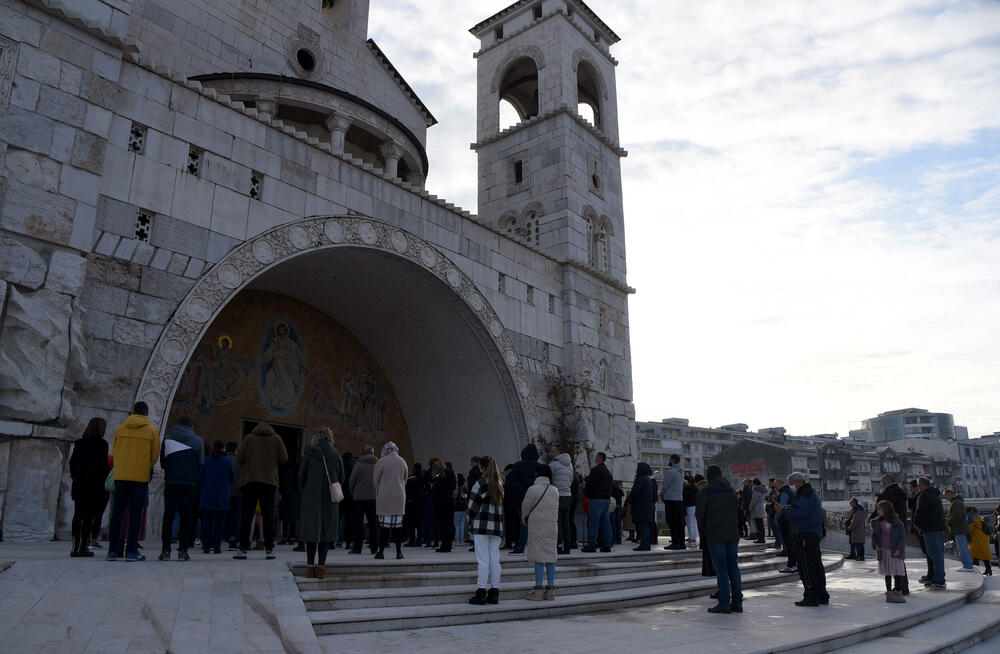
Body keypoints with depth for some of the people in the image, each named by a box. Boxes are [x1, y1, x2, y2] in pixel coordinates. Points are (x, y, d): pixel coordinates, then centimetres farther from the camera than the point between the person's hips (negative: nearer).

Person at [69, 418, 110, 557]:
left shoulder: (79, 443, 9)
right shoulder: (102, 443, -7)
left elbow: (72, 462, 10)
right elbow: (103, 465, -10)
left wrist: (75, 478, 18)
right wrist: (105, 483, -1)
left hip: (79, 483, 5)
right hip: (94, 483, -5)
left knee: (78, 514, 9)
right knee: (89, 515, -1)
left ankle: (75, 547, 9)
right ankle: (83, 547, -3)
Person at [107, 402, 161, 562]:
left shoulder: (120, 429, 8)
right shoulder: (152, 431, 0)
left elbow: (114, 452, 12)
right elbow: (155, 456, 1)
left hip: (120, 475, 3)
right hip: (141, 477, -3)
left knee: (117, 513, 8)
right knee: (135, 514, 1)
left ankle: (113, 550, 6)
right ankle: (131, 551, 1)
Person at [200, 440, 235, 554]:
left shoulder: (206, 461, 0)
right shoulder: (228, 461, -4)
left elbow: (200, 477, 6)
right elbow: (233, 478, 2)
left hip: (207, 496, 1)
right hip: (222, 497, -1)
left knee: (206, 521, 8)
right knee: (219, 522, 3)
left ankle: (206, 546, 6)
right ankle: (217, 546, 0)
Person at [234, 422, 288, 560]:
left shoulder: (248, 438, 5)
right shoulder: (276, 439, 7)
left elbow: (239, 459, 0)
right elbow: (284, 459, 2)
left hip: (249, 480, -1)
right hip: (270, 481, 1)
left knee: (246, 515, 3)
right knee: (268, 515, 4)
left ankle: (243, 548, 0)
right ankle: (269, 549, 3)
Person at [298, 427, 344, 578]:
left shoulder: (308, 453, -3)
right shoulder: (336, 455, 0)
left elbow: (301, 477, 1)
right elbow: (341, 478, 4)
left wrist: (303, 495, 14)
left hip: (310, 498, 0)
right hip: (329, 499, 0)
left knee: (311, 530, 7)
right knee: (326, 530, 5)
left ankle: (310, 565, 8)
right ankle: (321, 566, 4)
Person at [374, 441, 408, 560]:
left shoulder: (381, 462, -3)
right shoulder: (402, 462, 8)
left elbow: (376, 481, 4)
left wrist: (378, 495, 18)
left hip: (384, 497, -3)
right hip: (399, 497, 3)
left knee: (384, 524, -2)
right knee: (398, 525, 6)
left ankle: (381, 551, 1)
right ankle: (399, 552, 7)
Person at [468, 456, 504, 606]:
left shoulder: (480, 483, -8)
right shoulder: (500, 484, 12)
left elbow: (473, 506, -8)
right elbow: (502, 506, 13)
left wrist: (470, 525, 3)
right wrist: (500, 523, 14)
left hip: (481, 526, -6)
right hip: (497, 526, 6)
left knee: (482, 560, -3)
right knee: (495, 560, 8)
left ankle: (481, 592, -2)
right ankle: (494, 592, 12)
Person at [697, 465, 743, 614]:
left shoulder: (705, 492, -7)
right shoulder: (731, 491, 10)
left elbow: (700, 514, -7)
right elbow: (738, 510, 10)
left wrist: (703, 530, 9)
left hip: (715, 535, -5)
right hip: (733, 534, 5)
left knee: (721, 569, -2)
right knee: (733, 567, 10)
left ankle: (724, 604, -2)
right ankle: (737, 602, 13)